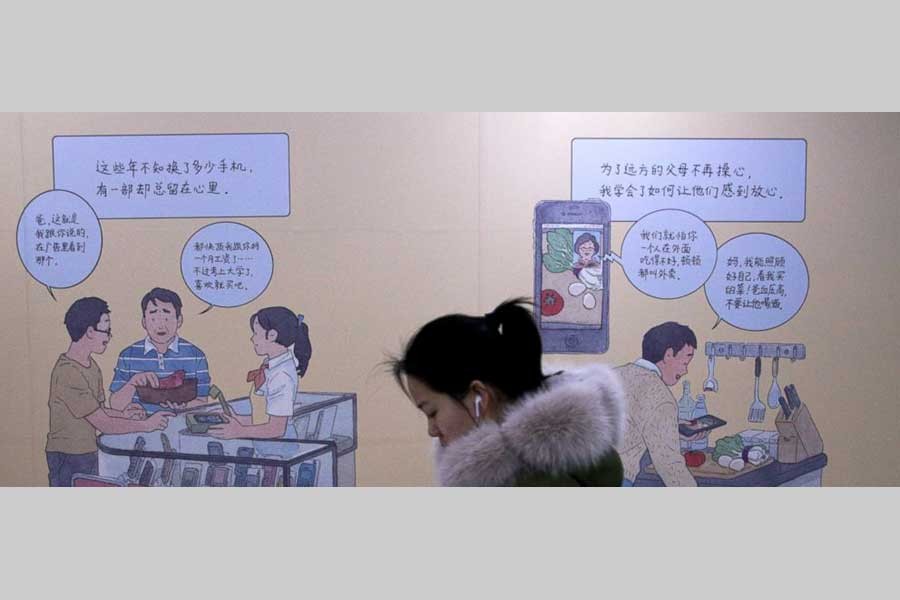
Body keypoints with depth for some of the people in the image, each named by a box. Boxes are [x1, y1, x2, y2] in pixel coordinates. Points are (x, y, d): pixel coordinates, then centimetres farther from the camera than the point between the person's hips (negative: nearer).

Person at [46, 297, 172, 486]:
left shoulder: (90, 366, 8)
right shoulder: (68, 373, -22)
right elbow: (104, 424, -21)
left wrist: (122, 414, -5)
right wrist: (147, 425, -12)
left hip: (88, 452, 9)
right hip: (67, 458, -9)